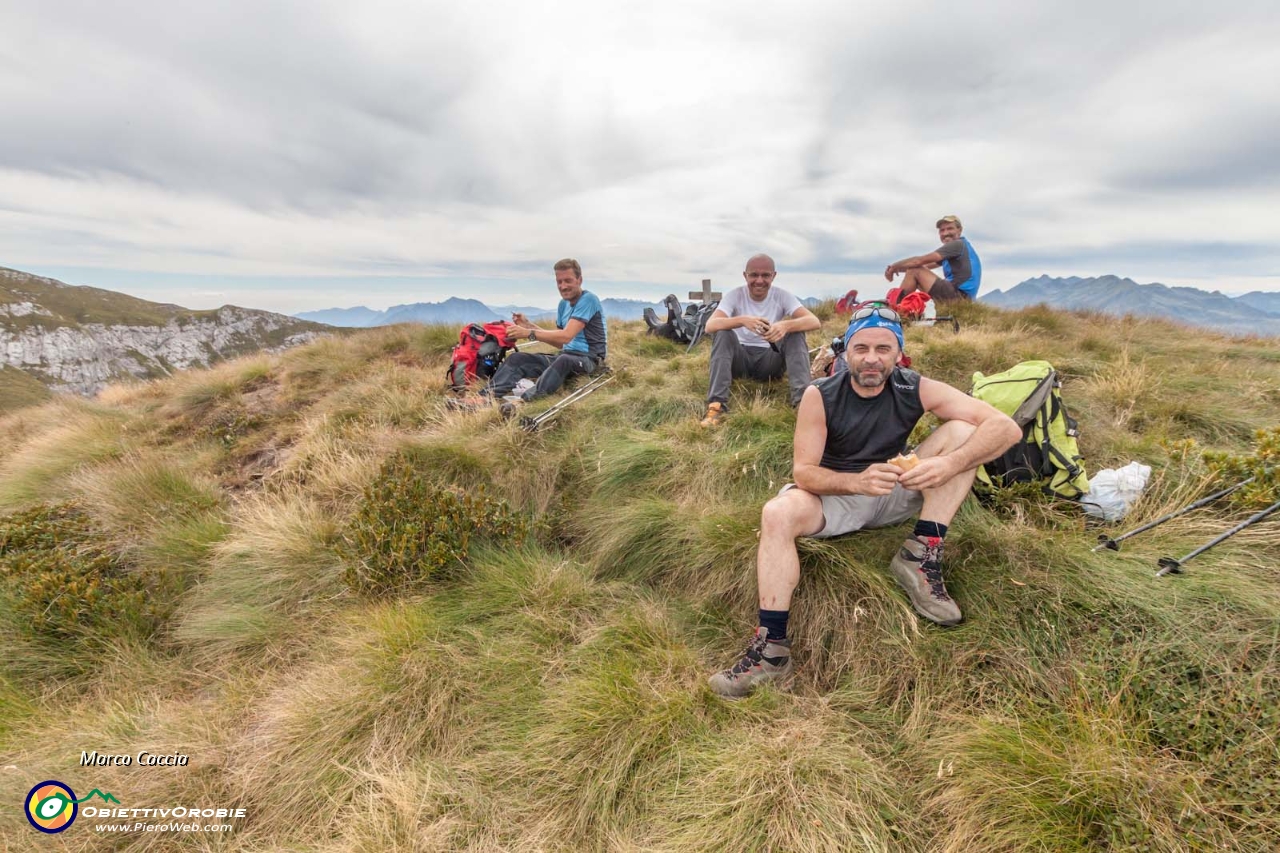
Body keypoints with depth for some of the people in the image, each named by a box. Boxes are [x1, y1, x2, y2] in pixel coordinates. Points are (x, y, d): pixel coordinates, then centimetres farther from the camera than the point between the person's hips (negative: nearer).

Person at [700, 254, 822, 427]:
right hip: (740, 358, -1)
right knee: (723, 332, -28)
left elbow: (815, 322, -20)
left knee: (795, 333, -22)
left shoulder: (781, 296, -6)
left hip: (770, 360, 1)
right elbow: (710, 326, -26)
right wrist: (742, 320, -43)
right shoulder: (735, 295, -9)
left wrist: (786, 325, -40)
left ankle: (802, 400, -32)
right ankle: (716, 405, -37)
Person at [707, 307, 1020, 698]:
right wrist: (857, 481, -40)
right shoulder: (820, 396, -17)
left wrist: (949, 465, -37)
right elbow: (803, 472, -20)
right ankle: (771, 646, -29)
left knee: (961, 430, -16)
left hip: (895, 494, 2)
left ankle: (921, 555, -19)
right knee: (777, 513, -33)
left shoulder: (916, 389, -13)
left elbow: (1007, 427, -18)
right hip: (835, 497, -2)